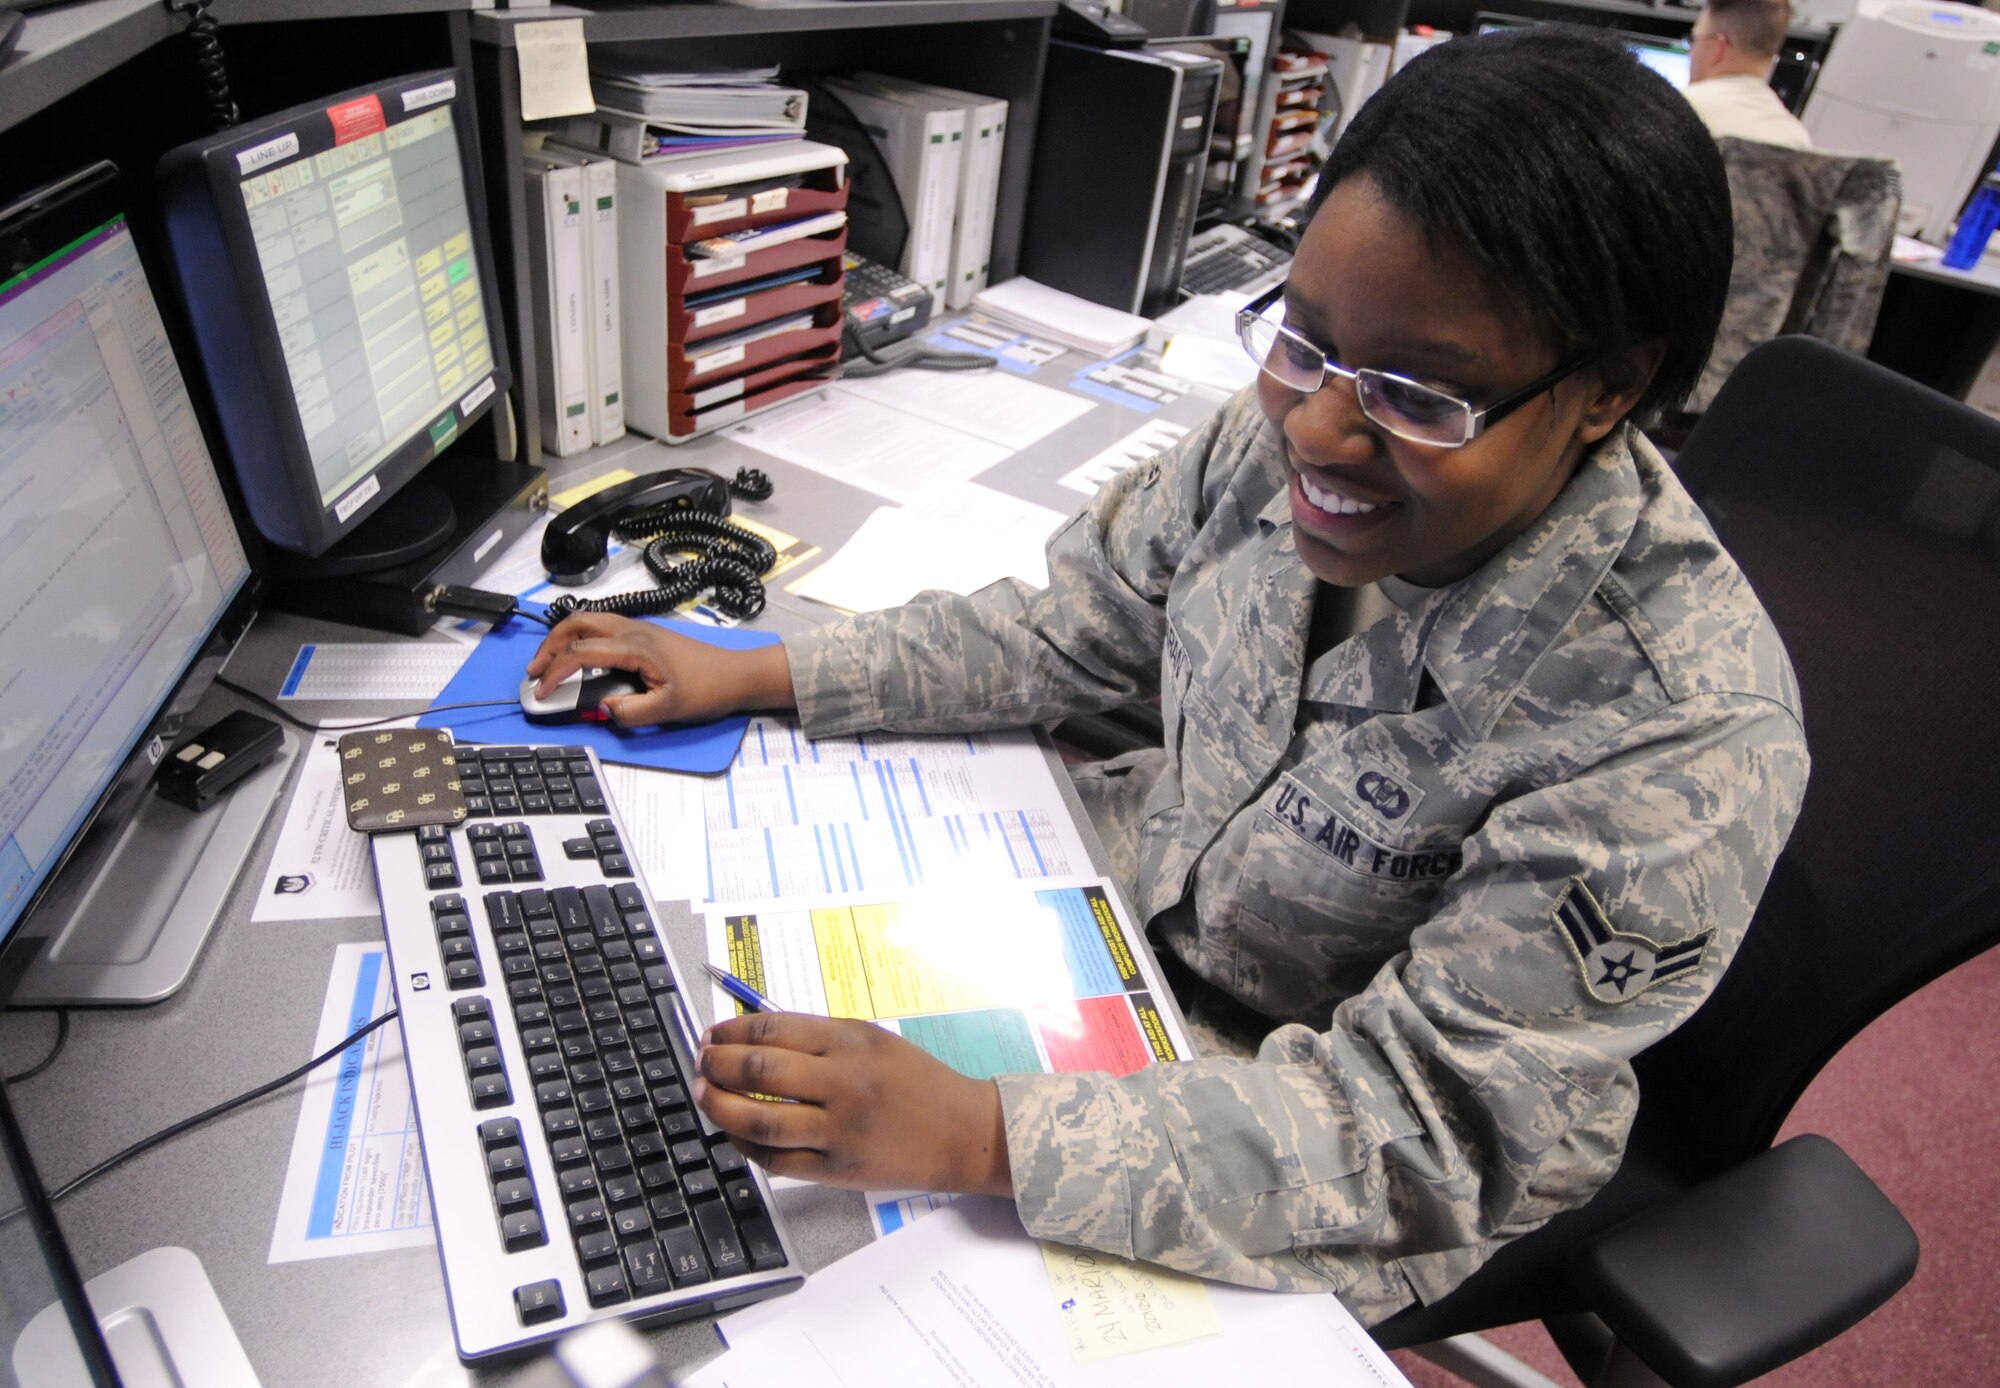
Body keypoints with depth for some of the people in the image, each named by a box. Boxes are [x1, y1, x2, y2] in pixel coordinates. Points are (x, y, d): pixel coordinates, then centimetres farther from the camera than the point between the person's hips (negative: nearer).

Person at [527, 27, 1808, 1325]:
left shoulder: (1686, 744, -32)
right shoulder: (1292, 431, -17)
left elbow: (1414, 1136, -29)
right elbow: (1071, 628, -3)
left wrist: (976, 1135, -40)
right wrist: (754, 675, -6)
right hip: (1143, 907, 5)